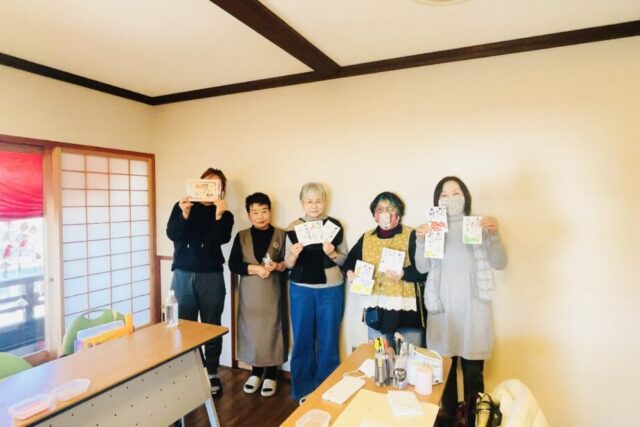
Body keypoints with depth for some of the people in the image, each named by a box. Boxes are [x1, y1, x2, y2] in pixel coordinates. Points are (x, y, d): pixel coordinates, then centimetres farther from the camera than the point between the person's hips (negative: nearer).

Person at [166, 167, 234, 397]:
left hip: (211, 277, 0)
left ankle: (212, 374, 16)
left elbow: (221, 239, -10)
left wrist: (219, 215, -23)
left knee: (212, 326, 5)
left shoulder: (224, 214, 6)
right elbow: (172, 234, -5)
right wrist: (184, 214, -21)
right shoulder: (181, 206, 8)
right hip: (183, 275, 1)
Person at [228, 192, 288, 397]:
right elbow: (233, 264, -4)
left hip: (273, 292, -1)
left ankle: (271, 375, 19)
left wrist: (277, 266, -21)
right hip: (250, 292, 2)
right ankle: (255, 372, 26)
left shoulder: (281, 235, 1)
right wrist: (255, 268, -17)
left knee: (272, 330, 3)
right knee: (251, 330, 7)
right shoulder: (242, 236, 4)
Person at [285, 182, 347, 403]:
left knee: (328, 340, 7)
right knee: (302, 339, 10)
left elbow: (345, 259, 3)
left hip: (330, 289, -1)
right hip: (301, 290, 1)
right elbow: (288, 264, 4)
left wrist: (332, 254, -18)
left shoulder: (335, 226, -3)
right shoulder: (293, 228, 0)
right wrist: (293, 254, -17)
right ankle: (304, 389, 27)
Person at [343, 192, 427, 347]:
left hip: (405, 309, -4)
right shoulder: (366, 237, 9)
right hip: (376, 309, 5)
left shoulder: (412, 236, -6)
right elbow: (350, 260, 21)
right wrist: (350, 272, 1)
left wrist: (403, 274, -27)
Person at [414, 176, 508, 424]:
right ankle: (449, 417, 27)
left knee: (473, 371, 2)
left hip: (473, 306, -1)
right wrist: (420, 240, -15)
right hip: (442, 306, 1)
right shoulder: (432, 228, 6)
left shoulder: (480, 226, 3)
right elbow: (422, 268, 1)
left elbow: (500, 263, -2)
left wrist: (495, 235, -18)